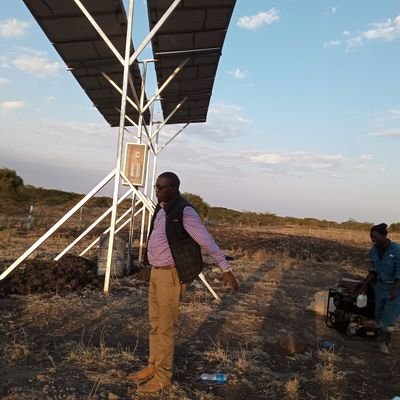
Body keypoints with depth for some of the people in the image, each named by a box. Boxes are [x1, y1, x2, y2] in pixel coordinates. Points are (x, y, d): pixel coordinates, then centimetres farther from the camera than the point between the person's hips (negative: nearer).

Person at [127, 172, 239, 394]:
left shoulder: (184, 211, -19)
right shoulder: (162, 209, 8)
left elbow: (207, 241, -22)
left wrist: (227, 270, -24)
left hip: (170, 275, -9)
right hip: (156, 272, 9)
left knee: (166, 327, 1)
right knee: (155, 323, 17)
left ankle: (163, 377, 15)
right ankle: (153, 367, 32)